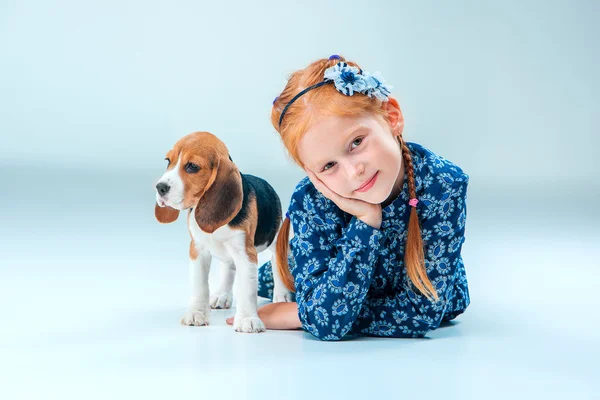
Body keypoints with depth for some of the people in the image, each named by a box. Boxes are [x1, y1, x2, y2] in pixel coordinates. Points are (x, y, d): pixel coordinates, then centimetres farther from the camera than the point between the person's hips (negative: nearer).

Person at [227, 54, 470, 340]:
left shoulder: (444, 185, -37)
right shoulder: (310, 200, -33)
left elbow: (422, 312, -34)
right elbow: (323, 323, -38)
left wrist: (294, 315, -31)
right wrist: (366, 221, -45)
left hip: (437, 298, 0)